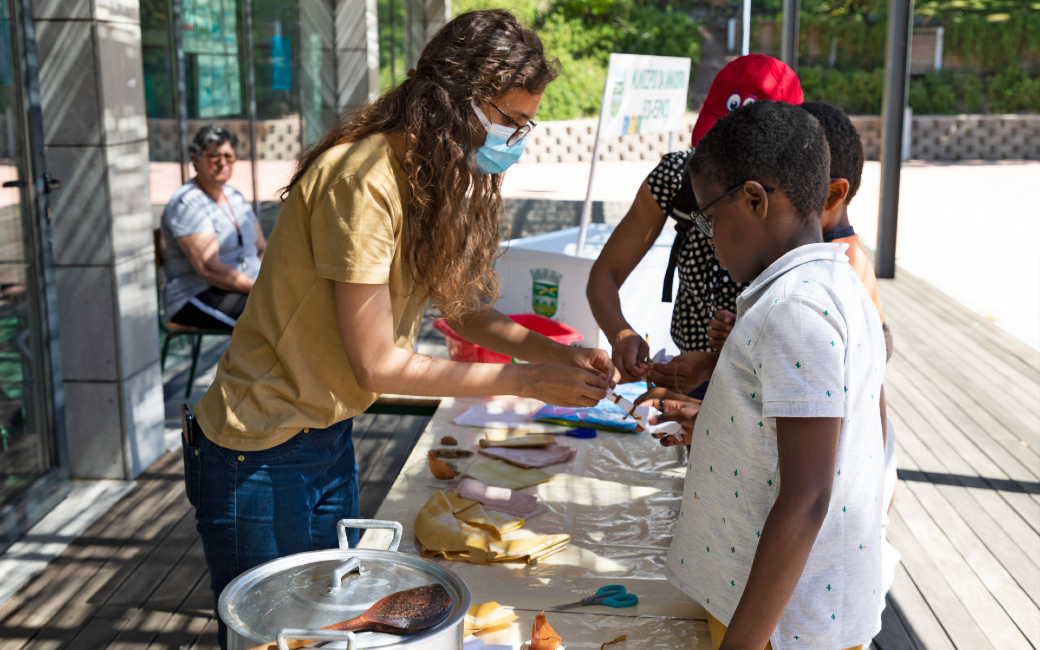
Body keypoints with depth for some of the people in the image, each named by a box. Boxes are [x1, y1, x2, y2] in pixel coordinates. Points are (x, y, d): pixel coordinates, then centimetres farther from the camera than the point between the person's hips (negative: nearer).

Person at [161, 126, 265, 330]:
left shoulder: (235, 196, 16)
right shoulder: (187, 203, -11)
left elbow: (262, 248, 19)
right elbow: (209, 269, -20)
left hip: (247, 287, 8)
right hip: (197, 298, -8)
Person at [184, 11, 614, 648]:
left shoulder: (443, 178, 1)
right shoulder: (361, 178, -27)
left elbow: (466, 310, 7)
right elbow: (376, 363, -24)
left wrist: (557, 353, -10)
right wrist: (527, 381, -19)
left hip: (330, 439, 8)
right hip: (259, 457, -8)